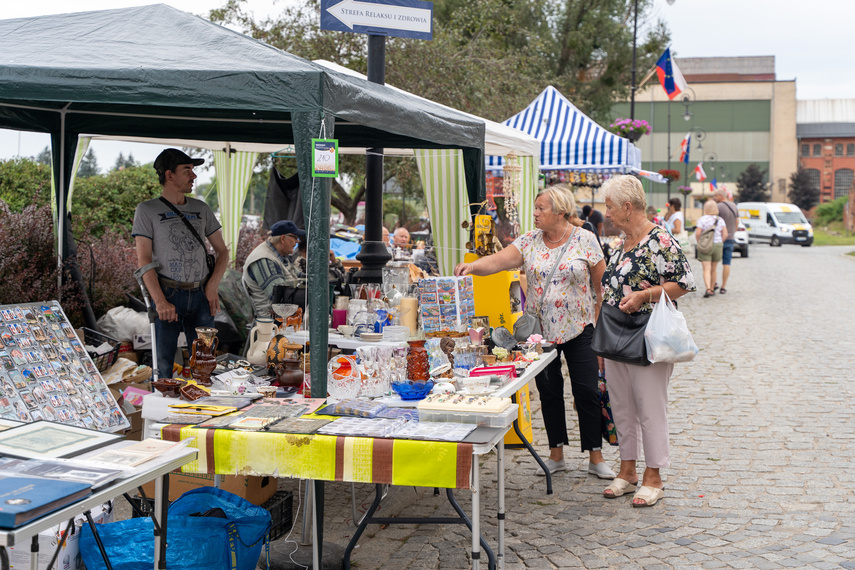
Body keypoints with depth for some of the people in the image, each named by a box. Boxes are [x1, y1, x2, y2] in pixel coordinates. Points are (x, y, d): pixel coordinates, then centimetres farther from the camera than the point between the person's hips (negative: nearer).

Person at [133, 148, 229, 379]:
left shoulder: (201, 209, 15)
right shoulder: (147, 210, 3)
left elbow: (222, 251, 18)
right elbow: (144, 259, -4)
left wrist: (212, 286, 1)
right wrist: (160, 301, -15)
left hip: (201, 295, 3)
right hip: (168, 294, -3)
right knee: (165, 364, -3)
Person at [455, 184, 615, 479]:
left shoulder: (585, 240, -3)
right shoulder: (529, 241, 3)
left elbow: (601, 284, 1)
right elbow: (498, 260, -10)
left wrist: (599, 322, -2)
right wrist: (472, 266, -28)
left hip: (578, 329, -3)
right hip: (540, 329, 3)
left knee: (586, 391, -1)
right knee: (549, 391, 8)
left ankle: (595, 457, 9)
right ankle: (556, 454, 21)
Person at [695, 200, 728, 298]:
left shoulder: (702, 219, -7)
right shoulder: (720, 220, 3)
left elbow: (698, 233, -13)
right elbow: (725, 235, -2)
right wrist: (719, 242, 11)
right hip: (718, 246, 3)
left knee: (706, 270, -7)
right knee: (713, 269, 16)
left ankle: (708, 289, -24)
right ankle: (712, 289, 25)